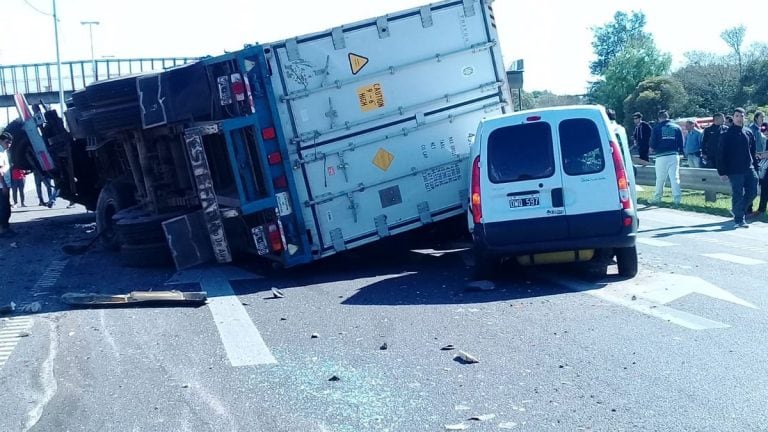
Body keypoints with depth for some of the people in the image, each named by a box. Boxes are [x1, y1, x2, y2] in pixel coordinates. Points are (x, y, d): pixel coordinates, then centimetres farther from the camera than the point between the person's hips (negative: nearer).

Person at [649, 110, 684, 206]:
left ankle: (657, 198, 14)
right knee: (675, 178, 2)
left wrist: (654, 149, 17)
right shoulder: (677, 127, 7)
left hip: (661, 156, -2)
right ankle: (677, 198, -2)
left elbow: (652, 145, -3)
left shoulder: (657, 127, -1)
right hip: (674, 155, 2)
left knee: (660, 178, 7)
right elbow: (681, 145, 6)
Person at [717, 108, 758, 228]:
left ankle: (737, 210, 25)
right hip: (735, 171, -5)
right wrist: (722, 172, -10)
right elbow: (721, 155, -6)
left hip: (749, 169, 5)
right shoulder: (727, 135, -4)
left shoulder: (748, 132, 11)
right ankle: (738, 220, 7)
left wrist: (755, 166, 11)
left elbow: (753, 151, 17)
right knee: (738, 195, -2)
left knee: (752, 192, 5)